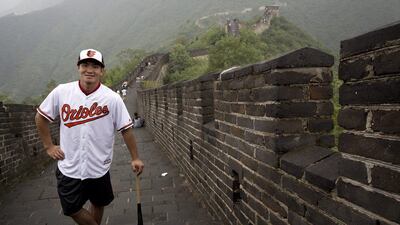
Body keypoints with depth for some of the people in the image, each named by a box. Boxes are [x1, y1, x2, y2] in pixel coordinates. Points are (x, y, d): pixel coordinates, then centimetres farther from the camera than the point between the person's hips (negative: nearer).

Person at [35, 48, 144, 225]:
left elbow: (126, 129, -7)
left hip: (99, 167, -1)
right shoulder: (61, 92, -7)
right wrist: (49, 146, 4)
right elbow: (40, 117, 7)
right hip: (69, 167, 1)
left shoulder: (112, 98, -12)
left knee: (98, 204, 18)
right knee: (72, 209, 11)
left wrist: (135, 158, -5)